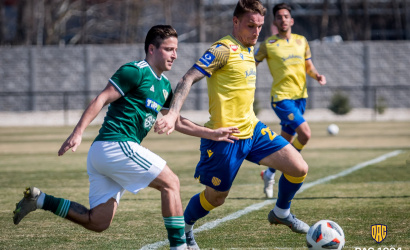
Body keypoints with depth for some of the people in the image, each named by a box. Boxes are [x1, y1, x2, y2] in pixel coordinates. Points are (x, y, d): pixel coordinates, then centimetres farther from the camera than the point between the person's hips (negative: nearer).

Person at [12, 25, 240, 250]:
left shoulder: (163, 85, 20)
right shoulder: (135, 71, -8)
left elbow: (178, 123, 29)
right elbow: (101, 99, -13)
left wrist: (212, 134, 24)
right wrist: (77, 133, -22)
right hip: (117, 145, -9)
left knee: (98, 222, 4)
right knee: (170, 182, -7)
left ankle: (39, 199, 7)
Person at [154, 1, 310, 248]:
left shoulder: (248, 49, 11)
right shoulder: (224, 49, -16)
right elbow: (189, 79, -23)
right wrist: (173, 114, -35)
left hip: (252, 129, 8)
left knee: (299, 168, -1)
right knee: (216, 197, 5)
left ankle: (281, 213, 25)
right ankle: (183, 227, 33)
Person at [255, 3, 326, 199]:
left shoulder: (301, 41, 10)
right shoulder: (268, 44, -4)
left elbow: (309, 67, 18)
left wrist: (317, 76, -2)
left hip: (300, 96, 6)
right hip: (281, 97, -5)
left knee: (285, 141, 10)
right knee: (305, 134, -20)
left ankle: (269, 173, 29)